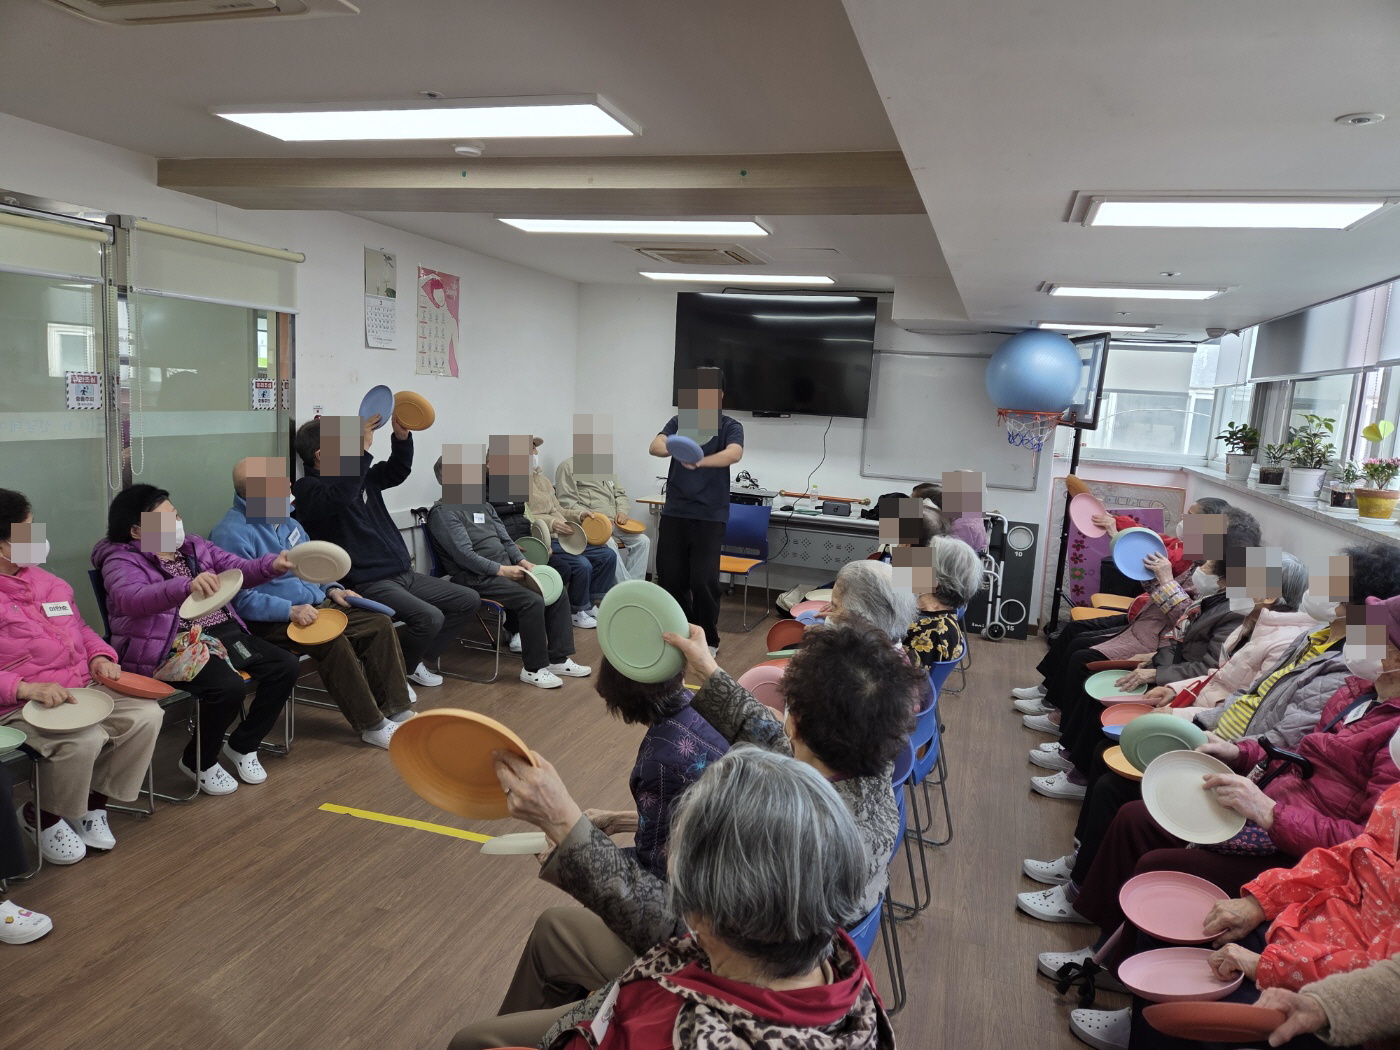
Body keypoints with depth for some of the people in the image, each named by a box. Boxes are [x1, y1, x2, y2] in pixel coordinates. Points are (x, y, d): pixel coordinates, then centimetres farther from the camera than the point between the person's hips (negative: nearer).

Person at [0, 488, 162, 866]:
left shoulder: (45, 581, 15)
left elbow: (80, 629, 25)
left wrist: (100, 656, 4)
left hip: (83, 689, 7)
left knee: (146, 715, -14)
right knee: (85, 739, -32)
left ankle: (94, 804, 4)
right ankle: (42, 817, -1)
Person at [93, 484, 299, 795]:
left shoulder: (194, 546, 15)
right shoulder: (122, 561, -6)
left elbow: (240, 569, 11)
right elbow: (132, 599, -28)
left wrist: (272, 564, -12)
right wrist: (187, 585, -46)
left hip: (224, 632, 7)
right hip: (172, 647, -7)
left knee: (284, 666, -8)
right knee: (229, 687, -30)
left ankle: (242, 745, 11)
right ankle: (199, 762, -1)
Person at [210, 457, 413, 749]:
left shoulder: (283, 518, 12)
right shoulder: (231, 533, -15)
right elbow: (242, 599, -20)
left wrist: (332, 589, 6)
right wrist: (291, 611, -27)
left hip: (314, 605, 9)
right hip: (269, 622, -8)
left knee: (380, 624, -7)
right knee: (332, 640, -33)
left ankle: (397, 711, -4)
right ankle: (371, 726, -19)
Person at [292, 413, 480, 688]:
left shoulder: (360, 476, 13)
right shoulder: (307, 489, -12)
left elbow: (397, 472, 22)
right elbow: (340, 496, -33)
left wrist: (402, 436, 4)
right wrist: (361, 447, -33)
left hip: (404, 573, 9)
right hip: (368, 583, -9)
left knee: (468, 600, 7)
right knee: (429, 618, -30)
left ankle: (414, 660, 16)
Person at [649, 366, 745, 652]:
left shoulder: (730, 427, -3)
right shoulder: (679, 421, 6)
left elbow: (734, 454, -25)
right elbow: (655, 446, -11)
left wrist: (701, 461, -43)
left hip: (710, 515, -3)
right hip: (674, 511, 4)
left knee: (704, 580, -4)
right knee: (670, 576, 8)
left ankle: (708, 639, 15)